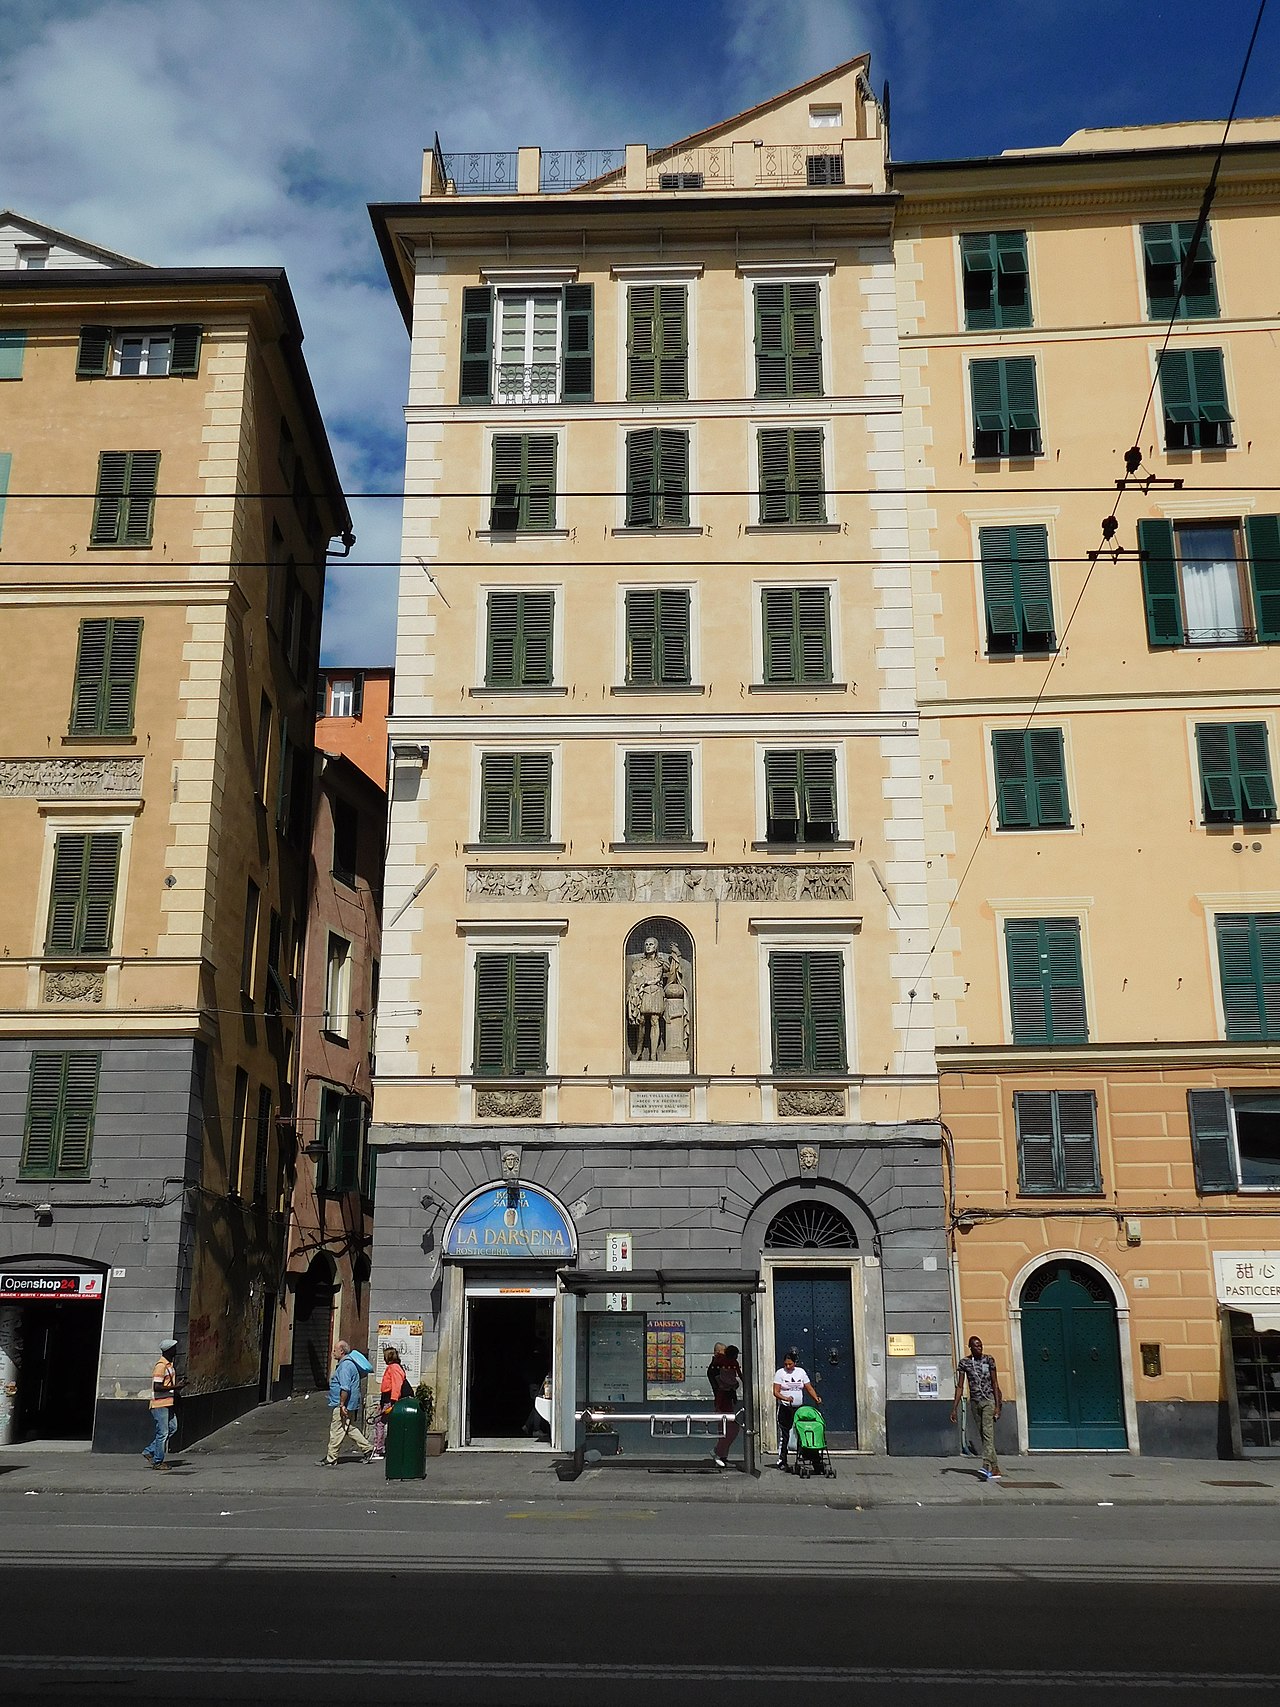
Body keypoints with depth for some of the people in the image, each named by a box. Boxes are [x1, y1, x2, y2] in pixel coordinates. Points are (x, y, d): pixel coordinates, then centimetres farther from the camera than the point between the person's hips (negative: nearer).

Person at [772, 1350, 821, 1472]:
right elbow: (776, 1392, -8)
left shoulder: (801, 1372, 9)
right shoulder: (780, 1373, -2)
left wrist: (816, 1398, -8)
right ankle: (782, 1461, 1)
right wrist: (786, 1398, -25)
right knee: (784, 1435, -4)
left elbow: (809, 1388, 9)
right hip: (784, 1408, -3)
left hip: (799, 1408, 3)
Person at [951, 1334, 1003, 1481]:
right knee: (984, 1435, 6)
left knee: (987, 1432, -18)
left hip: (989, 1400, -3)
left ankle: (987, 1466, -27)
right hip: (975, 1401, 3)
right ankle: (995, 1469, 11)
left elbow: (995, 1383, -1)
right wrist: (954, 1408, -2)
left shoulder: (989, 1360, -2)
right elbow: (960, 1386, 2)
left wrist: (997, 1406, -7)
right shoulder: (964, 1363, 1)